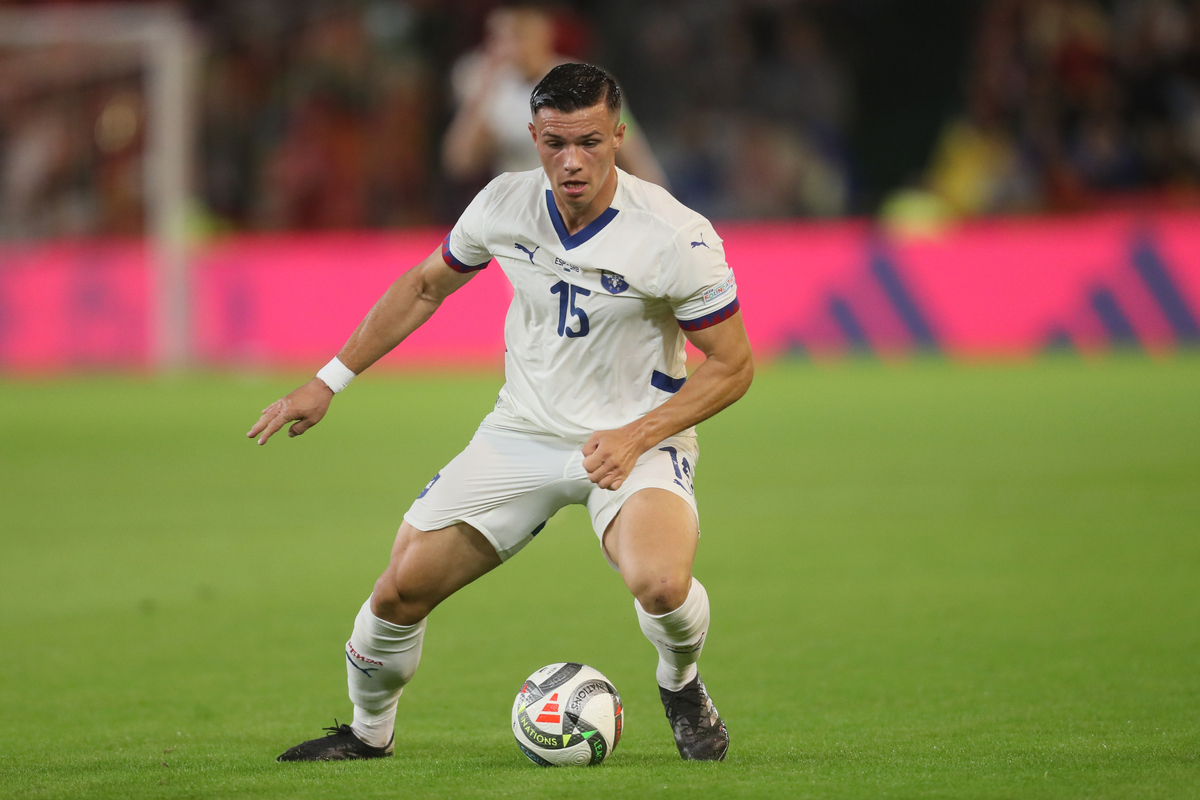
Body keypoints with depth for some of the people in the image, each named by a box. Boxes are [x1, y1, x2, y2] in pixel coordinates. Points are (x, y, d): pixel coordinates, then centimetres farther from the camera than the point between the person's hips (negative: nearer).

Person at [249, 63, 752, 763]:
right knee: (402, 587, -4)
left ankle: (682, 686, 3)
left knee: (660, 584, -33)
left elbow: (733, 366, -11)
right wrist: (329, 382, 9)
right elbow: (425, 286, 11)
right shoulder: (504, 206, -9)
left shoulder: (676, 237, -21)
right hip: (523, 434, 4)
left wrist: (637, 435, -23)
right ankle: (369, 731, 26)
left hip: (637, 438, -4)